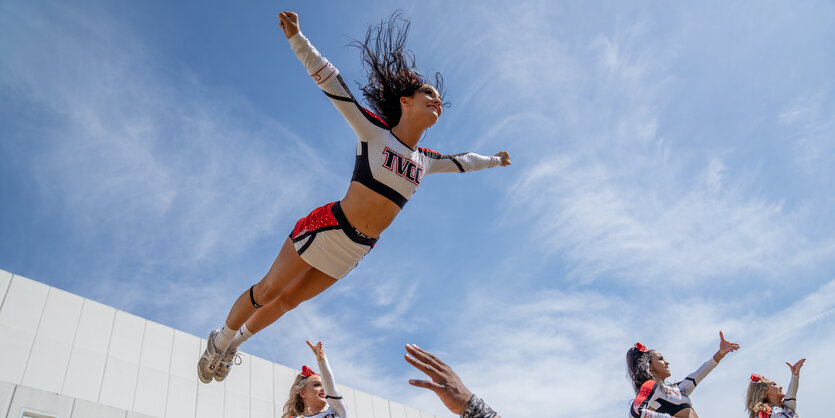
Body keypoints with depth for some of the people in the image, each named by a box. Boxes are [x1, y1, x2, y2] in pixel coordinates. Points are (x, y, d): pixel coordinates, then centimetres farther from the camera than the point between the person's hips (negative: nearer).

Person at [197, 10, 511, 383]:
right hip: (327, 228, -5)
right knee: (267, 291, 4)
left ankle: (236, 341, 39)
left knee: (289, 300, 17)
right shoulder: (374, 130, -9)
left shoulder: (425, 160, 7)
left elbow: (459, 162, 27)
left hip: (354, 251, 5)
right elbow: (330, 81, -13)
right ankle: (221, 339, 30)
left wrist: (492, 160, 43)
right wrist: (297, 38, -21)